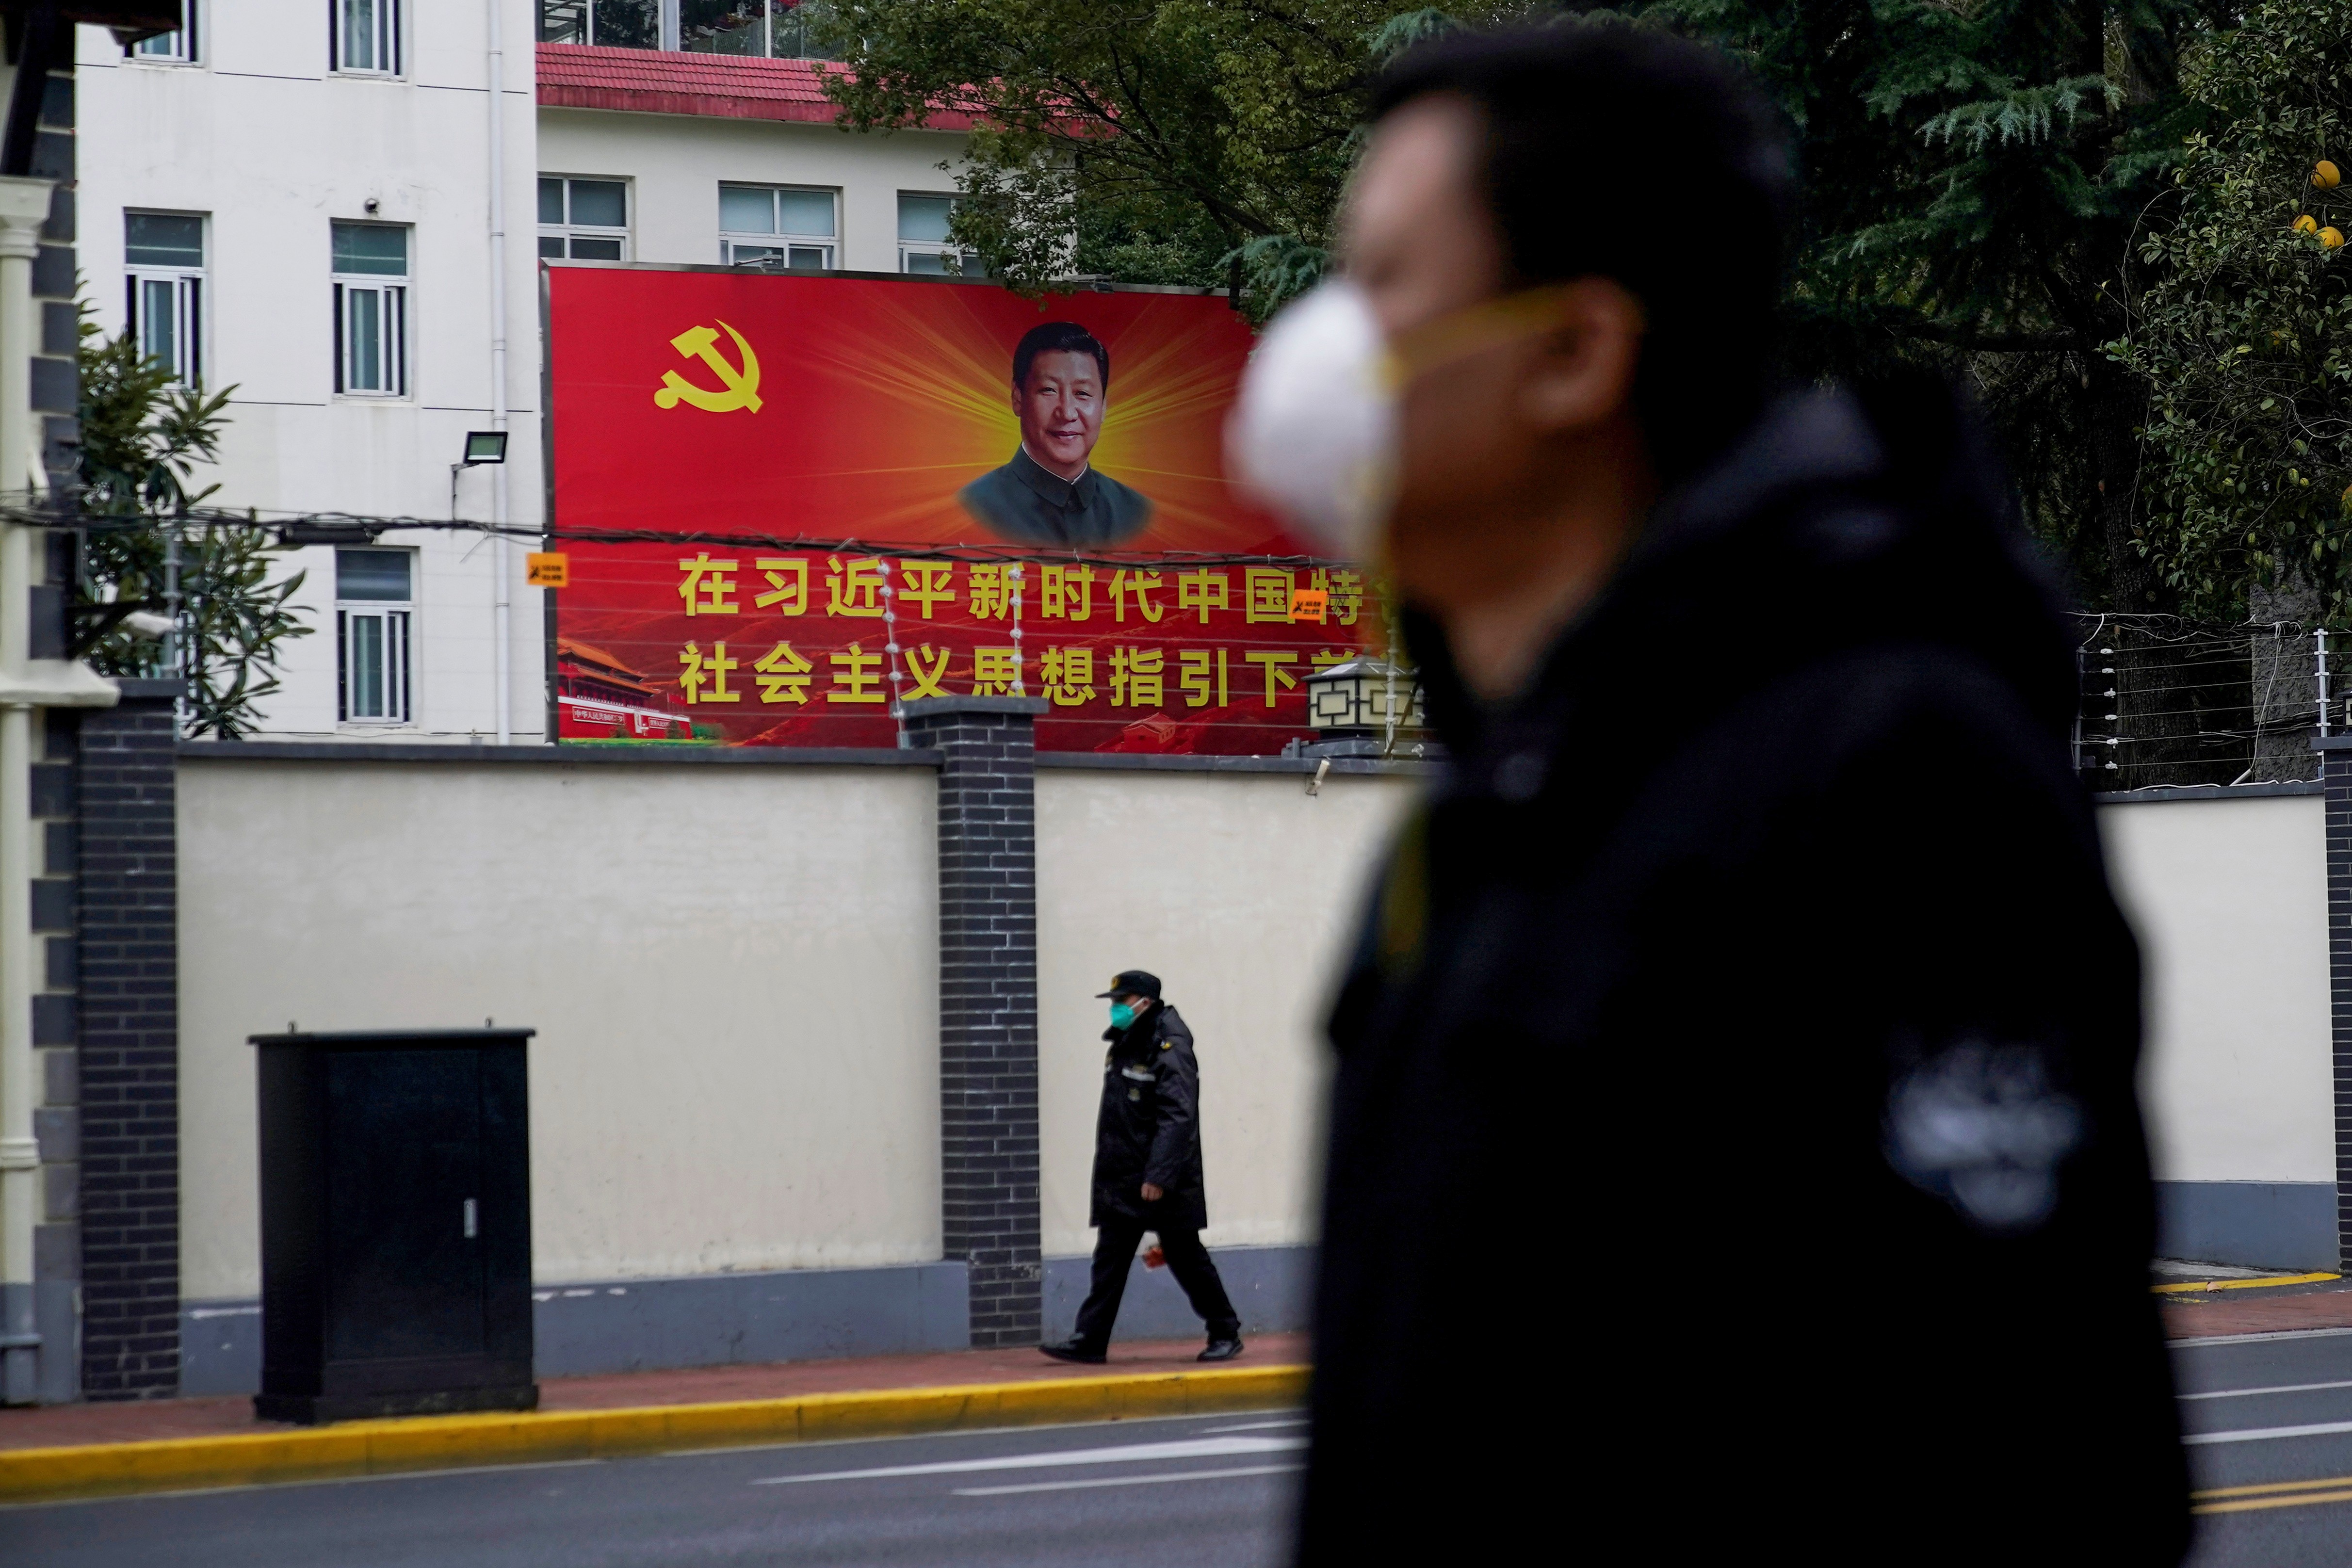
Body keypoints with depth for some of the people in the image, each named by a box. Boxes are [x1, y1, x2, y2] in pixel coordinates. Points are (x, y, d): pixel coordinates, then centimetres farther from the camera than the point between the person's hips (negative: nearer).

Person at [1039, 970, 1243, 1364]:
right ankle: (1089, 1341, 3)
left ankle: (1225, 1334, 13)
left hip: (1165, 1185, -8)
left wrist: (1159, 1176, -27)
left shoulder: (1169, 1050, -15)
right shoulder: (1123, 1047, 13)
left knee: (1185, 1258, 1)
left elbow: (1178, 1119, -22)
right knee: (1109, 1259, 4)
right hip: (1121, 1180, 8)